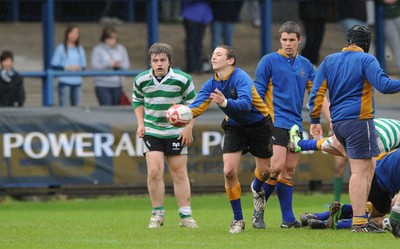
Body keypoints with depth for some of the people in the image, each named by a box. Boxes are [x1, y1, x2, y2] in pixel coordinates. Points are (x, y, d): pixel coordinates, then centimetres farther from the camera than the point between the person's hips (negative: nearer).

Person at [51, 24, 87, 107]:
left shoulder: (80, 49, 13)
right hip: (65, 82, -4)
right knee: (64, 106, -10)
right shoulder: (61, 48, 0)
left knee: (76, 106, 2)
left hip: (77, 82, 4)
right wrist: (67, 67, -15)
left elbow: (83, 66, 17)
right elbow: (54, 66, -3)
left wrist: (80, 68, -6)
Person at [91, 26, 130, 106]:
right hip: (102, 85, -4)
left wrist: (120, 65, -14)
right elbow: (95, 65, -10)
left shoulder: (121, 49, 9)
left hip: (117, 85, 4)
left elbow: (127, 65, 8)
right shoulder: (98, 49, -2)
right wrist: (109, 64, -22)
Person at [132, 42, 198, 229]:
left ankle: (185, 215, 8)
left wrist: (188, 128, -4)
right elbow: (137, 101, 13)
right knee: (154, 171, -11)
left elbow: (192, 104, 1)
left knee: (180, 173, 2)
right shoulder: (141, 80, -5)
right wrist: (141, 124, 4)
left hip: (176, 133, -1)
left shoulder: (183, 79, -10)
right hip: (151, 131, 1)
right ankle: (157, 214, 2)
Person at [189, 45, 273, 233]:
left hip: (258, 124, -4)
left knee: (265, 172, 5)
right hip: (234, 126, 4)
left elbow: (246, 104, -43)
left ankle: (257, 189, 44)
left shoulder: (241, 78, -27)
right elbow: (197, 106, -18)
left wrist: (225, 102, -62)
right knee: (229, 172, -12)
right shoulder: (211, 84, -8)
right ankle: (238, 219, 1)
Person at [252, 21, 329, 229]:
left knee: (289, 171, 5)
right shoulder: (269, 61, -2)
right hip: (276, 123, -5)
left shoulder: (305, 65, 13)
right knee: (276, 167, -16)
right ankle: (258, 211, -3)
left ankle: (288, 218, 6)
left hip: (296, 124, 5)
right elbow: (257, 93, -2)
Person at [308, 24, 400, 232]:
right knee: (360, 171, -7)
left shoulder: (329, 61, 13)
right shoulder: (366, 60, -6)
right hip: (359, 121, -7)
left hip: (337, 122, 7)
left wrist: (315, 120, 14)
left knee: (368, 166, 17)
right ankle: (359, 222, -11)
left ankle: (361, 210, 12)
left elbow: (316, 92, 9)